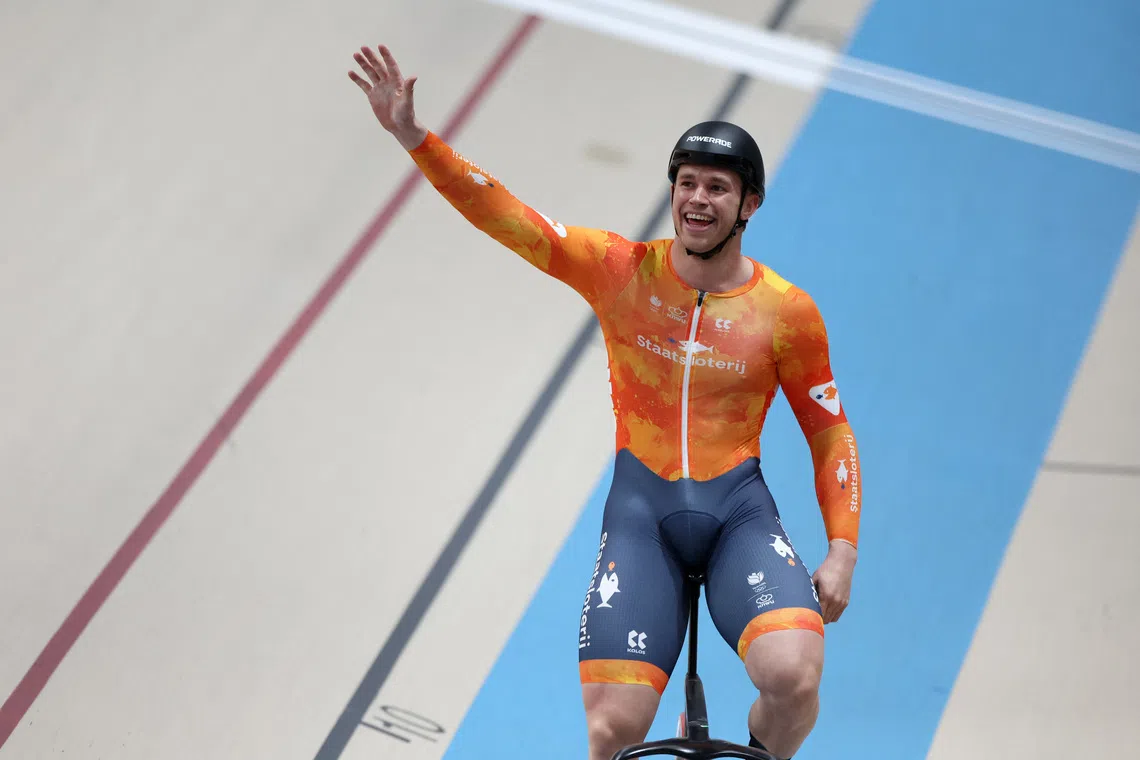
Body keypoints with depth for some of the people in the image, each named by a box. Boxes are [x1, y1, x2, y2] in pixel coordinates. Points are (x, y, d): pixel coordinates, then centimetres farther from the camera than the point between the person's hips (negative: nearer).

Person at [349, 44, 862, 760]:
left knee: (794, 674, -26)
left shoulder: (788, 309, -2)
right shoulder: (621, 270, -2)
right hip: (642, 510, 0)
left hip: (739, 512, 0)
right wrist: (414, 133, -16)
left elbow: (830, 431, 7)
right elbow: (503, 214, -6)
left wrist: (842, 552, 0)